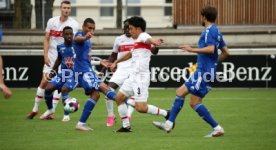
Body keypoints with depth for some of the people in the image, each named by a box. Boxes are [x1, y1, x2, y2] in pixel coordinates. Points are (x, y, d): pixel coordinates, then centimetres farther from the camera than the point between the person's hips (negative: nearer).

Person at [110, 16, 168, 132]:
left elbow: (148, 39, -33)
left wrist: (153, 41, -58)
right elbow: (130, 54, 41)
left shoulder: (143, 36, -8)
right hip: (133, 76, 10)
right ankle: (126, 126, 16)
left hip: (141, 77, -10)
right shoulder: (137, 42, 22)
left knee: (141, 107, -18)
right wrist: (116, 62, 52)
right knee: (119, 98, 12)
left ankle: (166, 114, -4)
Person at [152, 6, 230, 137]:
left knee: (195, 102, -9)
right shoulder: (216, 31, 17)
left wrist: (192, 50, -19)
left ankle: (217, 129, -8)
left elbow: (211, 49, -26)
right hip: (201, 71, 10)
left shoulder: (209, 31, -12)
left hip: (204, 72, -10)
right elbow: (225, 52, 20)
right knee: (180, 92, 12)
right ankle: (169, 124, 13)